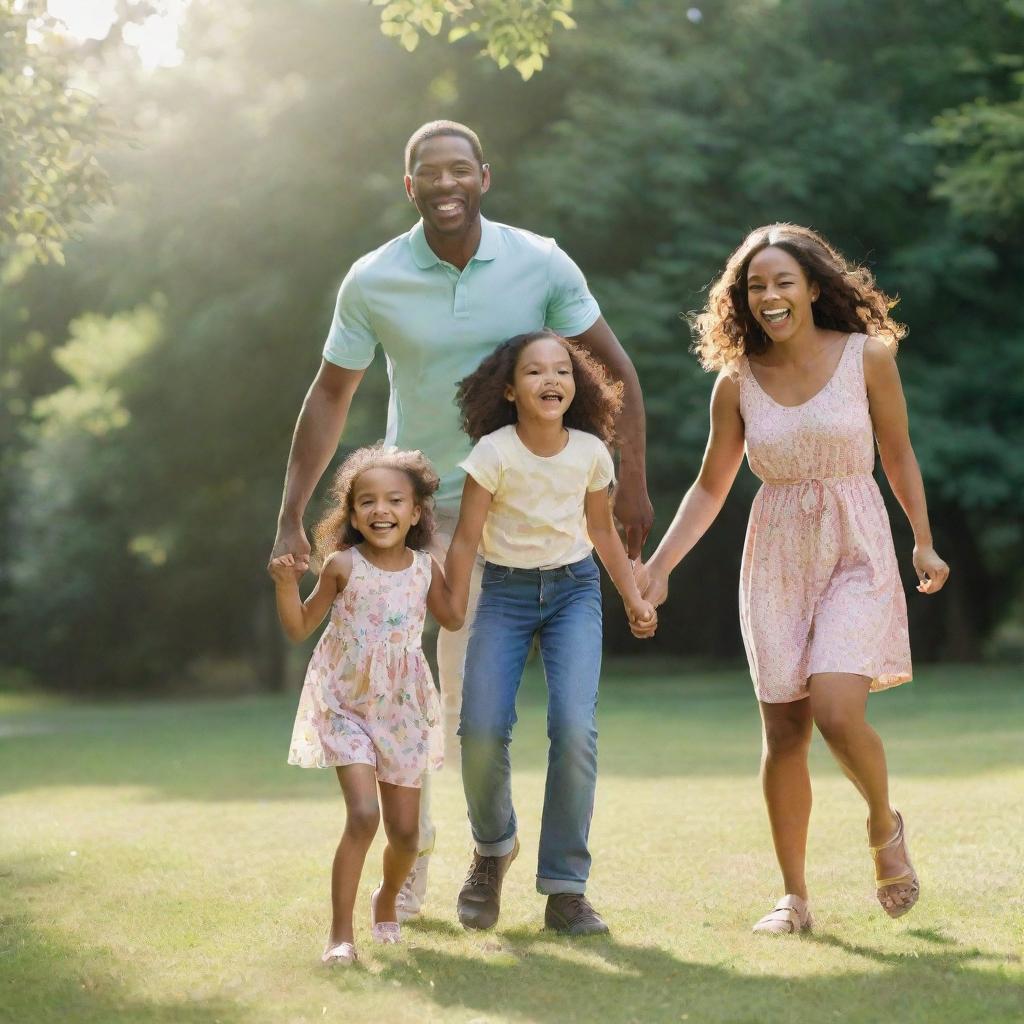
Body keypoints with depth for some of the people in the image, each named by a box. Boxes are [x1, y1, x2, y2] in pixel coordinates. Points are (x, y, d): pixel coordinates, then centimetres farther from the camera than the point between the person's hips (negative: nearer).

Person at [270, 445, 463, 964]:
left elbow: (453, 619, 15)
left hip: (402, 710, 3)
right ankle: (340, 932, -10)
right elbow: (300, 628, 0)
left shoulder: (426, 570, -2)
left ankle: (387, 900, 41)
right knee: (363, 815, -20)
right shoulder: (343, 566, -9)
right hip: (345, 704, -3)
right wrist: (286, 585, -17)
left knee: (405, 831, 8)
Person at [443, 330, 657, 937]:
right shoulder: (494, 453, -13)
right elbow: (466, 541, -9)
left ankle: (566, 889, -7)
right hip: (506, 591, -1)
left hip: (575, 590, 1)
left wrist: (635, 598, 13)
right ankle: (494, 848, 17)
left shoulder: (592, 452, -4)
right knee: (482, 731, -15)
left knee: (575, 729, -17)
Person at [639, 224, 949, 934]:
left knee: (835, 711, -19)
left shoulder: (867, 356, -5)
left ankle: (885, 825, 12)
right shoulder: (737, 382, 1)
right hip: (777, 561, 3)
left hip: (857, 555, -2)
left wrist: (924, 544, 4)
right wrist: (659, 565, 1)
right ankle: (794, 897, 14)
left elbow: (898, 455, 7)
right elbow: (711, 487, 8)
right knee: (784, 733, 1)